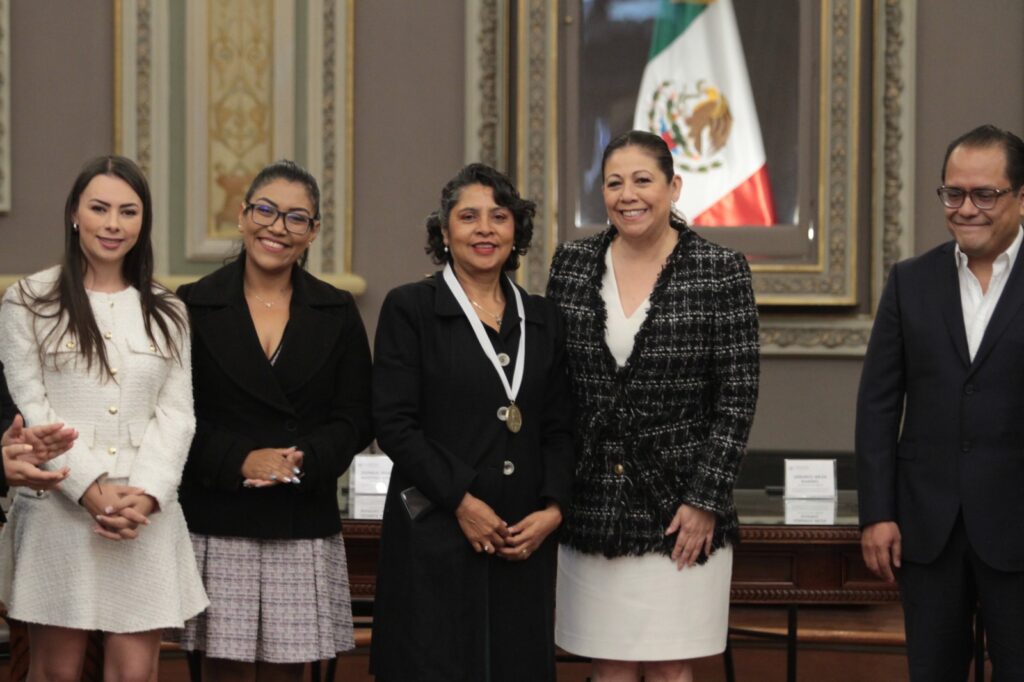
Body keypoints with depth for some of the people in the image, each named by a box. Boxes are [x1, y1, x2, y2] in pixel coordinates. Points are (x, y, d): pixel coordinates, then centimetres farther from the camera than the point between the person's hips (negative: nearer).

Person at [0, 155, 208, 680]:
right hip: (58, 510, -2)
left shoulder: (166, 313, 13)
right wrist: (90, 489, -12)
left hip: (145, 514, 2)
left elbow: (176, 413, 7)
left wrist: (147, 494, -9)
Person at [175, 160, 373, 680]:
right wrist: (240, 461, -14)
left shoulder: (337, 313, 9)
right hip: (218, 525, -2)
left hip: (304, 527, 2)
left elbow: (355, 419, 5)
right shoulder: (193, 306, 3)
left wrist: (302, 460, -12)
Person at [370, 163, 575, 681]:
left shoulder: (541, 318, 13)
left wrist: (553, 509, -5)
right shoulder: (410, 308, 0)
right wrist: (462, 502, -13)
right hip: (434, 537, -4)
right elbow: (393, 423, -7)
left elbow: (559, 429, 11)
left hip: (525, 542, 4)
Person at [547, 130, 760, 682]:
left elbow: (737, 397, -5)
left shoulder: (721, 270, -5)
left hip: (678, 510, -2)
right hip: (590, 506, 3)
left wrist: (704, 500, -9)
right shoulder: (572, 264, 5)